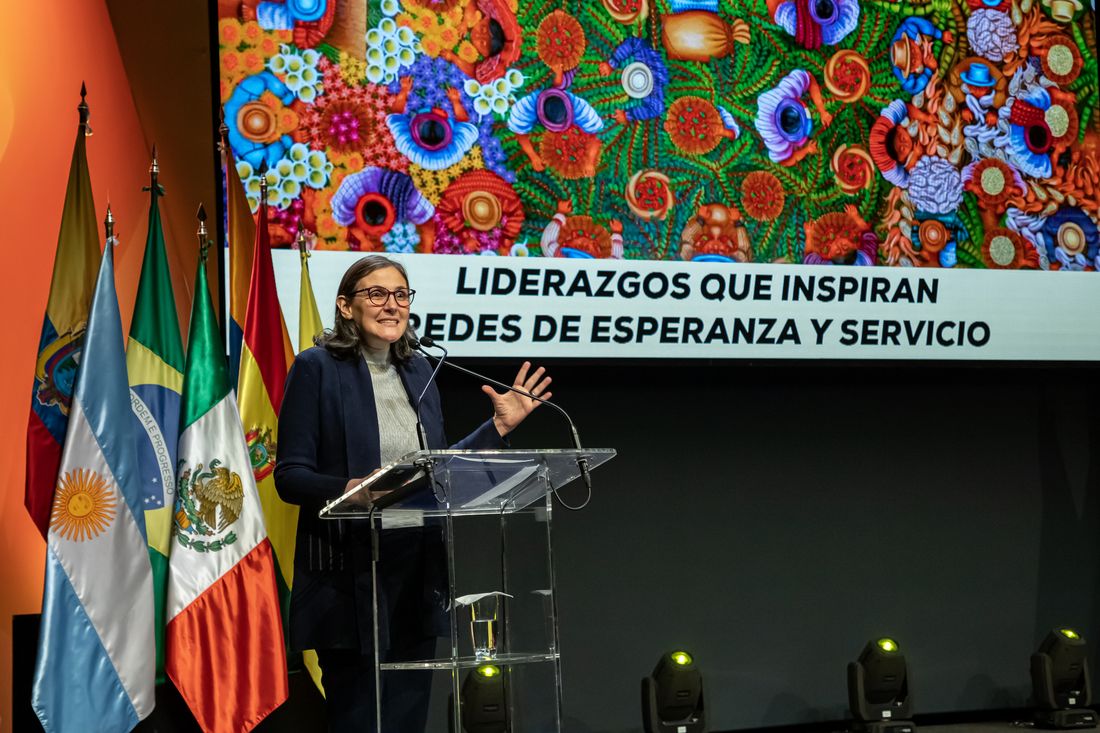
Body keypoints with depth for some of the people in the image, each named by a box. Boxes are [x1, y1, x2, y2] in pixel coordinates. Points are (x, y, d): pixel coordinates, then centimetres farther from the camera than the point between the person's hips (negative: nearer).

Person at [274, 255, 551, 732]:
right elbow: (289, 475, -11)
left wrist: (499, 426, 10)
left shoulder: (419, 371, 13)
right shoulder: (317, 367, -6)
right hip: (349, 575, -6)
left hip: (417, 572, 6)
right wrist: (351, 488, -28)